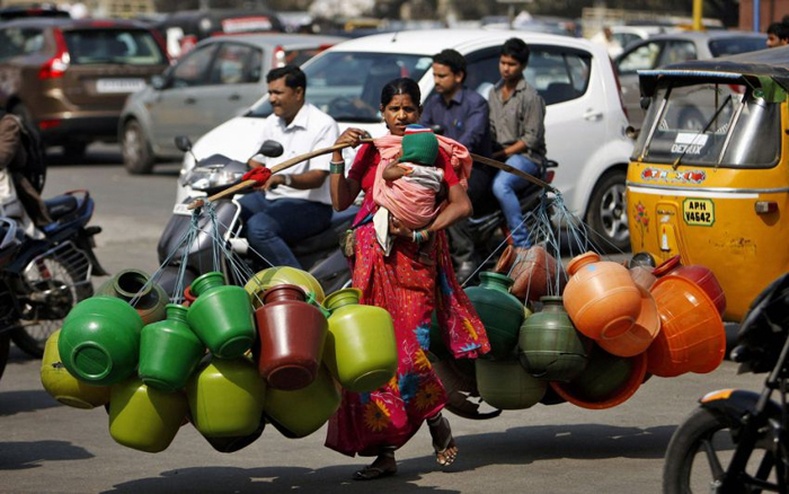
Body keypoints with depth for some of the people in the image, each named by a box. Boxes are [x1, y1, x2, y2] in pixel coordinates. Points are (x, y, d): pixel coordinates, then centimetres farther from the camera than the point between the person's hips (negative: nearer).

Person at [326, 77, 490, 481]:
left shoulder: (433, 149, 4)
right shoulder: (370, 151, 14)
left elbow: (461, 205, -3)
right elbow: (341, 202, 8)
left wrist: (422, 232, -14)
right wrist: (338, 155, -3)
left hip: (415, 259, -4)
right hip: (373, 261, 4)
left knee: (409, 347, -14)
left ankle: (437, 422, 14)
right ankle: (384, 452, 5)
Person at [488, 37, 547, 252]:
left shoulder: (530, 96, -8)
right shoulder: (494, 93, 16)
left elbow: (532, 138, -11)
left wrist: (503, 154, -16)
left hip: (526, 156, -7)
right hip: (498, 155, 7)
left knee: (501, 185, -35)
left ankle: (522, 245, -35)